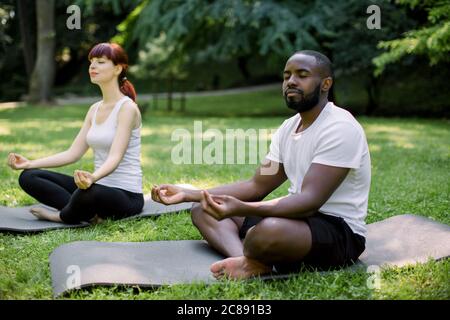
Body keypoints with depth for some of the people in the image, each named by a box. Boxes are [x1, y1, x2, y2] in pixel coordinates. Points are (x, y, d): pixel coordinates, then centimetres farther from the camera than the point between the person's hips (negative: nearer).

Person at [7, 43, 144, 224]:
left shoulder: (127, 108, -12)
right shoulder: (95, 109, 12)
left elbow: (115, 156, -24)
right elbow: (73, 153, 9)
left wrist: (92, 177, -45)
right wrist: (30, 163, -1)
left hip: (126, 195, -9)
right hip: (98, 187, 9)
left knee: (88, 192, -43)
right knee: (28, 177, 0)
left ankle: (61, 217, -10)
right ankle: (89, 213, -15)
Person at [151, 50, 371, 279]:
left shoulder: (340, 128, -17)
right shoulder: (288, 128, 11)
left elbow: (311, 201, -27)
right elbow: (256, 186, 10)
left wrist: (241, 209, -42)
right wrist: (188, 194, -1)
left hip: (339, 233, -9)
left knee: (269, 231, -43)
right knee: (202, 210, 3)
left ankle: (249, 260, -8)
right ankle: (248, 262, -25)